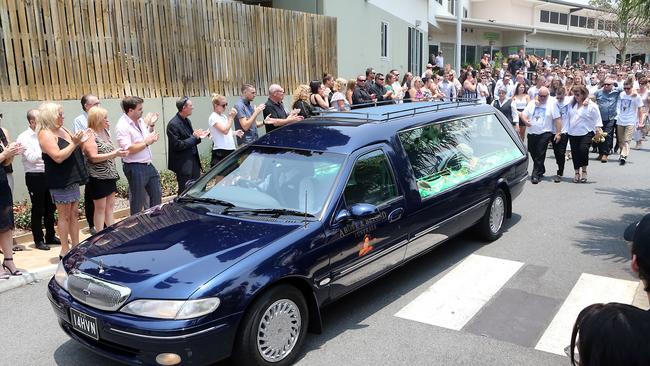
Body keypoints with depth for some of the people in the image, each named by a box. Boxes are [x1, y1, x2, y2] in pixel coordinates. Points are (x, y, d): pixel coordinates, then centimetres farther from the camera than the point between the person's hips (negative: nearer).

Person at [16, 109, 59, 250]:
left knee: (50, 208, 13)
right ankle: (38, 240, 13)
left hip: (48, 175, 5)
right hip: (35, 177, -5)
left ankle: (50, 236, 25)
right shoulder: (24, 137, -6)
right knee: (38, 209, 2)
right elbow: (32, 158, -16)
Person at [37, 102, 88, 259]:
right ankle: (65, 251, 7)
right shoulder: (46, 134, -14)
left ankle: (76, 246, 19)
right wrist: (74, 143, -21)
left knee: (74, 214, 11)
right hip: (60, 181, -8)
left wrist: (79, 140, 6)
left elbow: (73, 151, 23)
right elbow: (58, 157, -23)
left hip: (72, 179, 8)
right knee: (64, 216, -1)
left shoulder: (62, 130, 12)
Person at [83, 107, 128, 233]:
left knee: (110, 206, 11)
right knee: (100, 208, 1)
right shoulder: (90, 134, -14)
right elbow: (94, 157, -20)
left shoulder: (106, 131, 9)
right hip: (98, 177, -7)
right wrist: (114, 154, -24)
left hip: (110, 175, 7)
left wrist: (119, 152, 2)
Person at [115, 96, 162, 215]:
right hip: (135, 168, -8)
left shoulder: (140, 120, 7)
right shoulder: (122, 126, -17)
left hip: (148, 165, 8)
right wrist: (147, 142, -19)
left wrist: (151, 126, 7)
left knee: (157, 195, 18)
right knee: (138, 201, 5)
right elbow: (127, 149, -24)